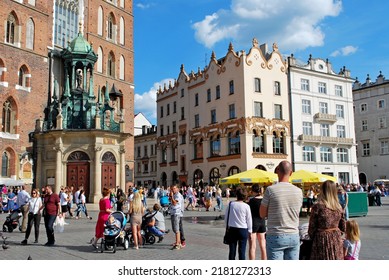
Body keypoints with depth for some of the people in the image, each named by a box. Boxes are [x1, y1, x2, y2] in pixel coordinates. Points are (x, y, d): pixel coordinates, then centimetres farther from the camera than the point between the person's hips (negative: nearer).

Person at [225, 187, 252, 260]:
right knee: (242, 250, 3)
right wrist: (250, 231, 10)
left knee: (232, 250, 10)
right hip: (243, 230, -2)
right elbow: (249, 219, -2)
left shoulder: (230, 204, -3)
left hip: (232, 229, 2)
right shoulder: (246, 206, -9)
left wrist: (227, 227, 18)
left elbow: (226, 218, 5)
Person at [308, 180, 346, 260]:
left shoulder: (318, 206, -12)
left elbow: (312, 228, -7)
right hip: (336, 240, 5)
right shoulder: (339, 207, 3)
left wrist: (312, 238, 9)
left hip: (322, 240, -5)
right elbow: (343, 227, 11)